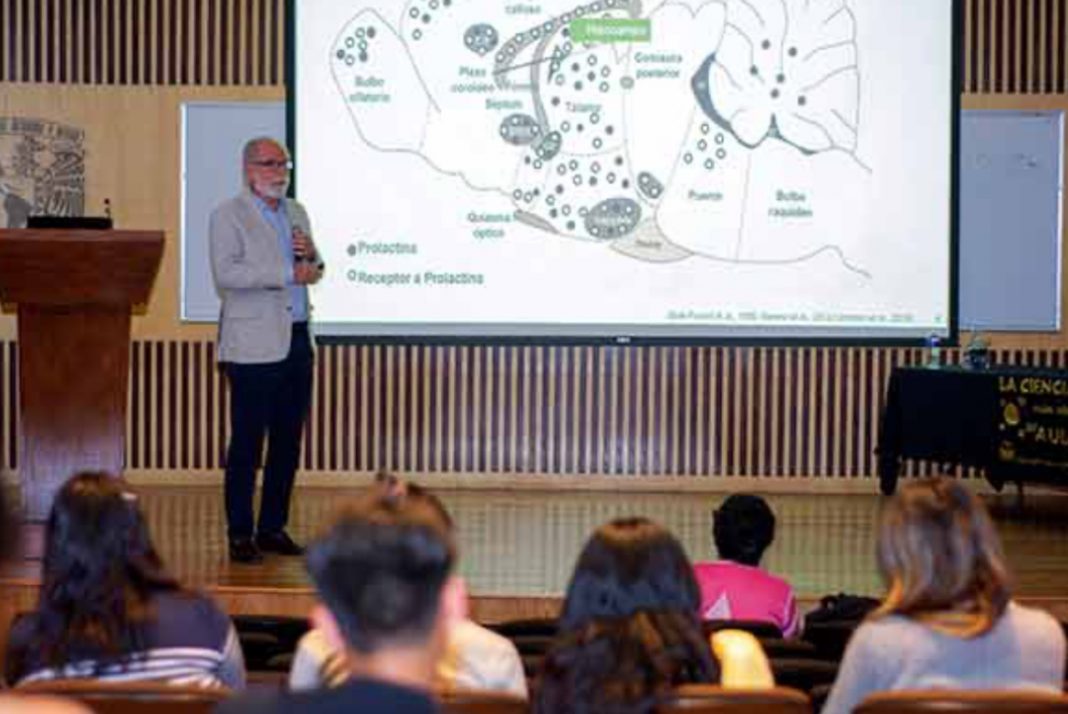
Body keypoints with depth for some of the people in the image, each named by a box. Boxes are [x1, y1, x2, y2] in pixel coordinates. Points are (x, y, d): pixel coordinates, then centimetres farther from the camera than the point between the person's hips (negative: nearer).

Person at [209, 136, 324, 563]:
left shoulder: (296, 213, 18)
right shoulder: (228, 216, -4)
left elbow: (311, 273, 23)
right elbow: (226, 273, -18)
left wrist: (311, 255, -1)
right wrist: (290, 272, -19)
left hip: (297, 340, 7)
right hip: (254, 346, -7)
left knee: (288, 441, 9)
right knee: (247, 442, -4)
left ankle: (273, 528, 18)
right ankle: (240, 535, 1)